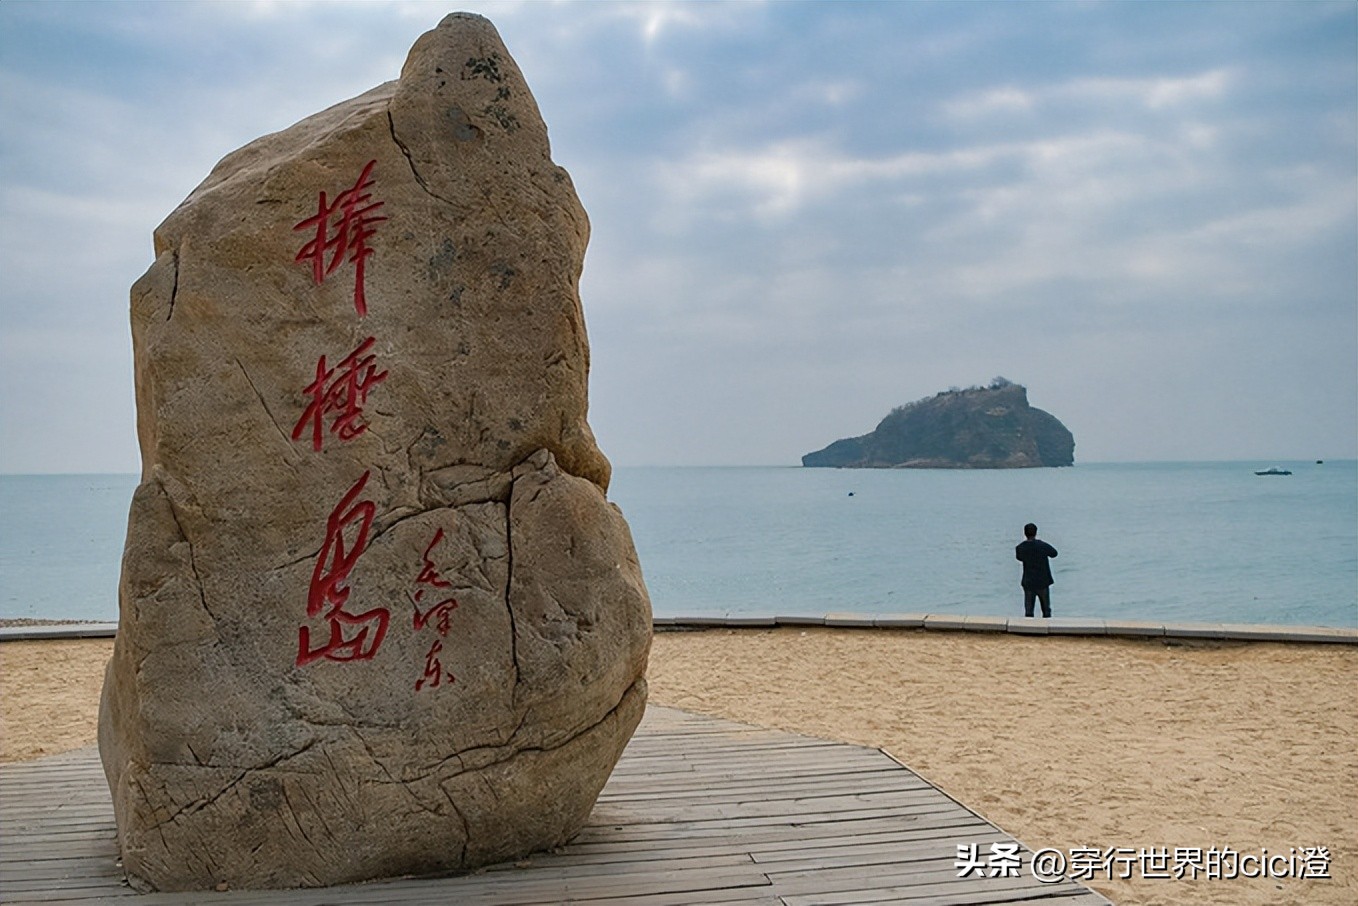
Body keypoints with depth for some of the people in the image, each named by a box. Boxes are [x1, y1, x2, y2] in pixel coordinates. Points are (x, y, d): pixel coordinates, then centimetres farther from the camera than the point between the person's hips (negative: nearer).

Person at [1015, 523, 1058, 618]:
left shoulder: (1020, 548, -11)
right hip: (1043, 583, -1)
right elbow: (1054, 553, 4)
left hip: (1028, 583, 1)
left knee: (1028, 611, 7)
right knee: (1046, 610, 12)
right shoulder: (1043, 546, -15)